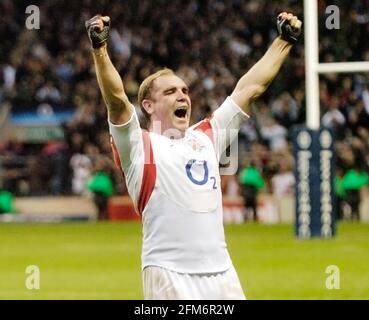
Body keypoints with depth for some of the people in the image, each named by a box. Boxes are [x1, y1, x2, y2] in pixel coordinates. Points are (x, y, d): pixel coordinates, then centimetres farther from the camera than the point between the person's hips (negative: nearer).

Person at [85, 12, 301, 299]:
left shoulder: (206, 137, 19)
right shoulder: (139, 145, 3)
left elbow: (250, 88, 21)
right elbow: (117, 100, -13)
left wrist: (285, 40, 21)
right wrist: (100, 49, -27)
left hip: (221, 273, 6)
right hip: (168, 275, -5)